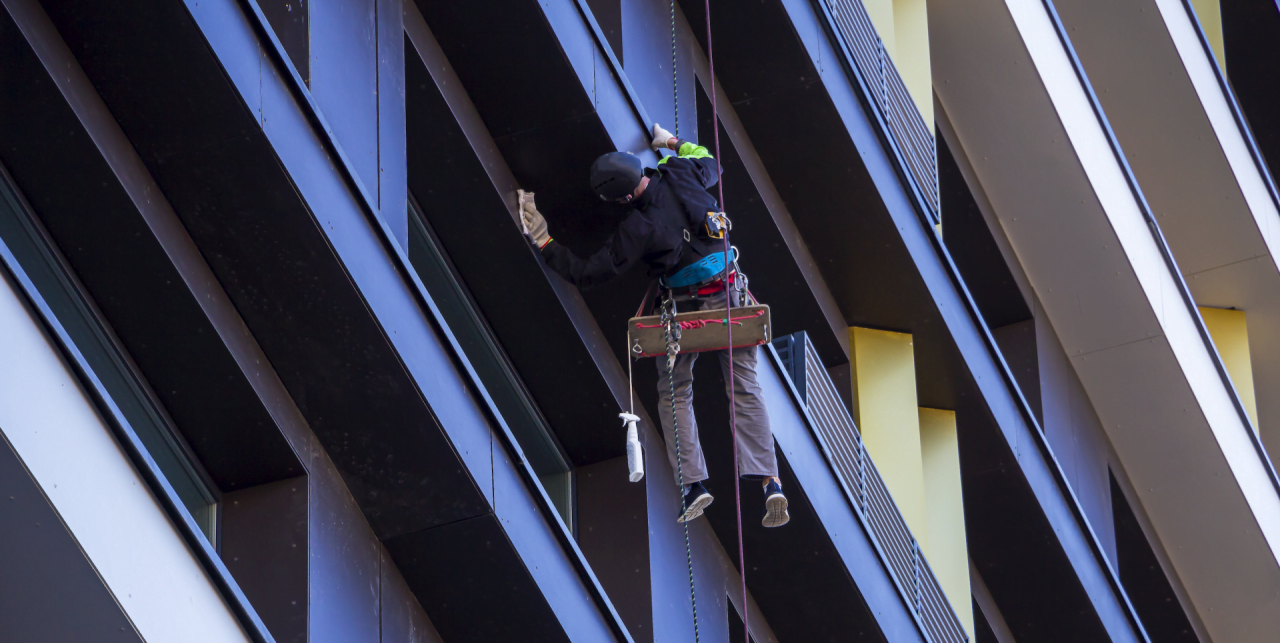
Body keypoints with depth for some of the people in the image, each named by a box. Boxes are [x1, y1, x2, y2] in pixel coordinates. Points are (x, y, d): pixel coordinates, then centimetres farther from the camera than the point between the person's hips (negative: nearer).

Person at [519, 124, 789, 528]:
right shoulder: (679, 173, -6)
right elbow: (711, 164, 21)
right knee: (745, 390, 4)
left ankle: (693, 483, 2)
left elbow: (588, 274, -10)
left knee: (673, 393, 14)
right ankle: (770, 482, -9)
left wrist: (545, 243, -4)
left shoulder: (638, 229, -18)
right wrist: (673, 143, 31)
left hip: (685, 309, -5)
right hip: (730, 293, 5)